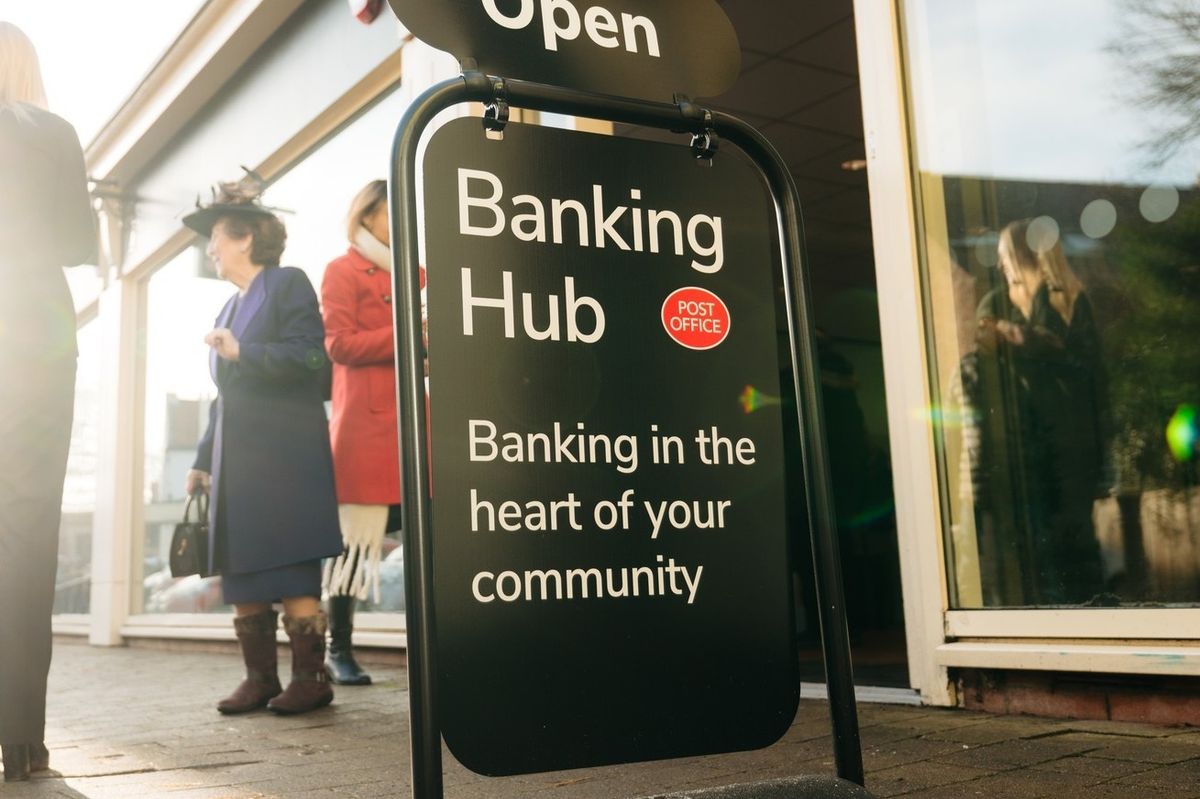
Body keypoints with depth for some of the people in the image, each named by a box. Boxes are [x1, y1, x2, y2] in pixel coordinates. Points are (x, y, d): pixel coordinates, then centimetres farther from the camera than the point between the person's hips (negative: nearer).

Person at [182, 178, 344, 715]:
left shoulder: (288, 283, 1)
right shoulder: (229, 309, 23)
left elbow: (309, 355, -12)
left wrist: (241, 353, -13)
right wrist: (204, 460, 19)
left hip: (285, 452, -8)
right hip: (237, 457, 8)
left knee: (293, 568, -7)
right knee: (241, 570, 5)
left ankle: (310, 677, 0)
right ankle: (259, 679, 11)